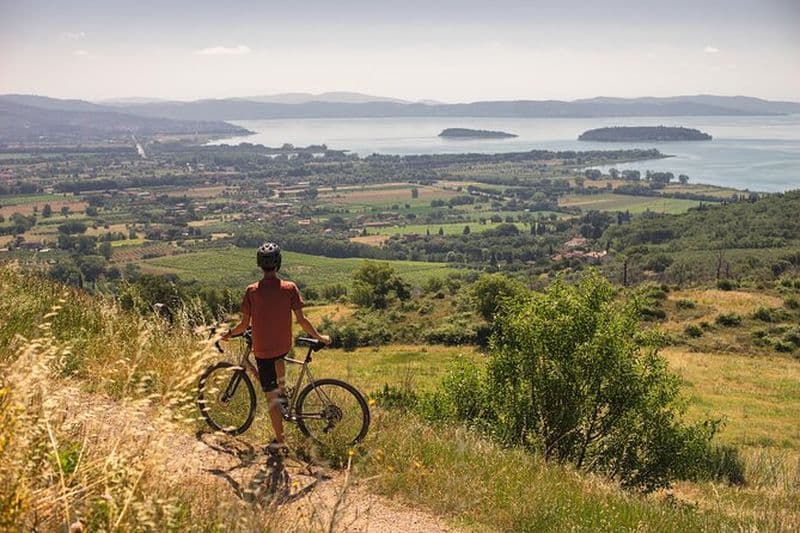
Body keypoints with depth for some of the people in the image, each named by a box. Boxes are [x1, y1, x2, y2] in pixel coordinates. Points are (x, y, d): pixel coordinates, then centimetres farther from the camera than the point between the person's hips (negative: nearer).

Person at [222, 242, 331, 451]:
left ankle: (279, 438, 12)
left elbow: (245, 324, -7)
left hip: (262, 349, -2)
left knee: (270, 395, 6)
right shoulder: (289, 288, -10)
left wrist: (229, 334, 13)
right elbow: (301, 320, -8)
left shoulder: (252, 291, -11)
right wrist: (319, 337, 6)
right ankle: (282, 391, 30)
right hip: (284, 346, 2)